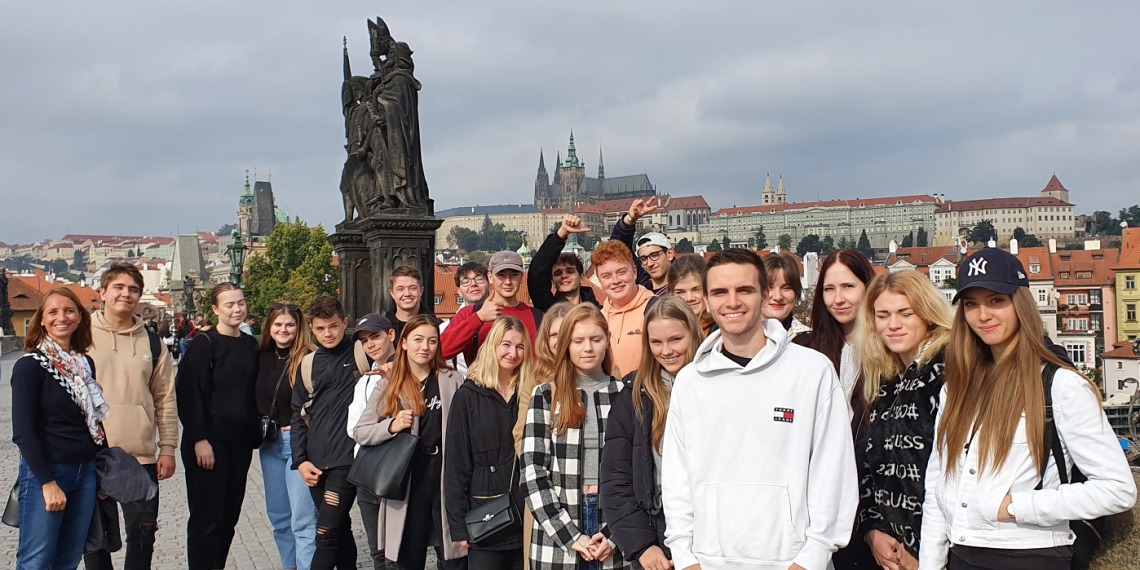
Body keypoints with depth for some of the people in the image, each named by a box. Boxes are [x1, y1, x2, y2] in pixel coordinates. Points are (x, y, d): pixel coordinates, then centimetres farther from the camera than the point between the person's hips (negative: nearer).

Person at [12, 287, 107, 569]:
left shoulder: (86, 363, 9)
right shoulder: (29, 366, -10)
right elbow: (23, 431, -14)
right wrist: (48, 482, -17)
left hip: (86, 472, 6)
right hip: (44, 472, -6)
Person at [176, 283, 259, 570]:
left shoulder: (250, 344, 10)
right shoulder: (204, 342, -8)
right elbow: (190, 392, -12)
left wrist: (253, 435, 12)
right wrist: (199, 439, -17)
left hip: (240, 441, 6)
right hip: (209, 441, -6)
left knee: (230, 514, 9)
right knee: (207, 517, -4)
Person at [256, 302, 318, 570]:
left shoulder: (309, 358, -11)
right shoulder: (262, 357, 8)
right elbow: (256, 399, 16)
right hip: (270, 443, 7)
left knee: (303, 518, -7)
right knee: (278, 516, 14)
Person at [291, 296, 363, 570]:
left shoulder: (360, 355, -1)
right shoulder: (308, 364, 11)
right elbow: (298, 415, 13)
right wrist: (300, 460, 5)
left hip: (347, 458, -4)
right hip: (315, 463, 5)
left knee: (327, 532, -10)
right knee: (339, 528, 12)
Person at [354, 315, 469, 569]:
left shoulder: (453, 381, 2)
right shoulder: (388, 386, 6)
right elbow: (359, 432, 4)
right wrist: (392, 426, -14)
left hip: (446, 481, -1)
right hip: (406, 485, 2)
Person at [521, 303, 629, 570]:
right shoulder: (545, 396, 4)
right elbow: (533, 472, -2)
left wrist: (616, 534, -7)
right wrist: (570, 536, -9)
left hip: (615, 542, 1)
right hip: (556, 541, 0)